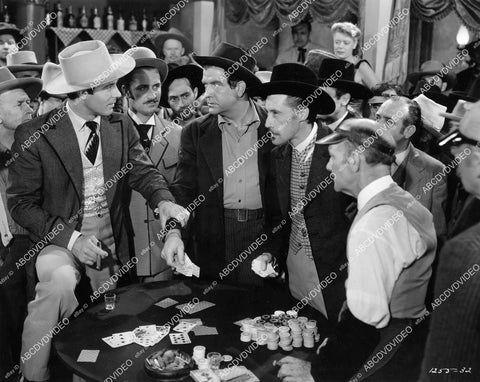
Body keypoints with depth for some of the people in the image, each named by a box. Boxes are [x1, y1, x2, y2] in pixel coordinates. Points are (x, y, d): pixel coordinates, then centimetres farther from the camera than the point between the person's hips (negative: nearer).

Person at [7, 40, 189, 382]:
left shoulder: (121, 127, 0)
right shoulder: (34, 135, -12)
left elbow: (143, 170, -7)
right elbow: (21, 202, -10)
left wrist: (164, 202, -30)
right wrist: (71, 238, -22)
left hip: (111, 239, 5)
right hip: (60, 236, -4)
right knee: (60, 281, -33)